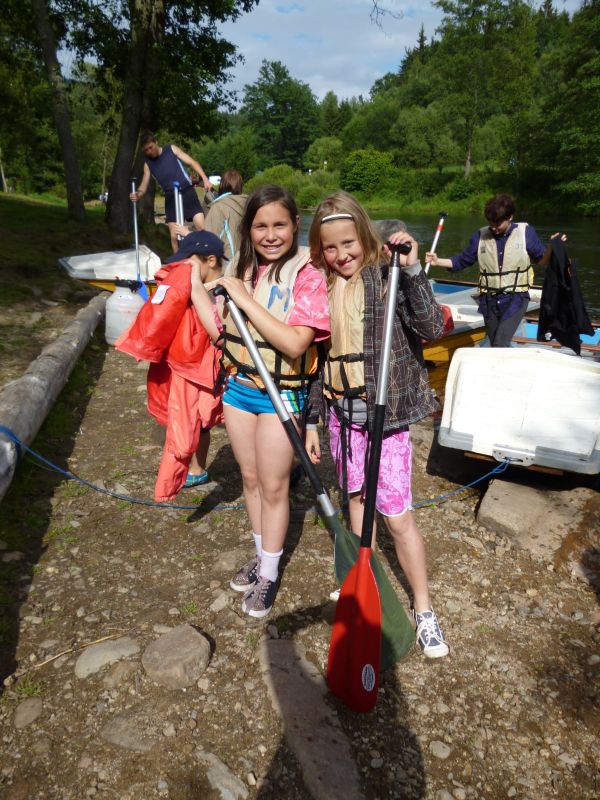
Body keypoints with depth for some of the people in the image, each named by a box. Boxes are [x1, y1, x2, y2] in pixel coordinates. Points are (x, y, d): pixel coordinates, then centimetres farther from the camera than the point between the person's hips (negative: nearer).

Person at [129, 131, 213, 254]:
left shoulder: (171, 149, 3)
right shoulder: (148, 163, 10)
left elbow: (192, 163, 0)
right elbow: (144, 185, 6)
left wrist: (205, 179, -15)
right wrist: (137, 194, -18)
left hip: (187, 192, -3)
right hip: (171, 198, 3)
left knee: (202, 228, -15)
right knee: (174, 236, -2)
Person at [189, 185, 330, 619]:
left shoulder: (307, 275, -15)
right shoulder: (242, 269, 3)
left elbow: (294, 343, -27)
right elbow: (221, 331, 5)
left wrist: (243, 297, -23)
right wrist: (195, 282, 1)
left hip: (281, 394, -6)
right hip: (239, 386, 6)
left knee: (273, 487, 7)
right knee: (250, 478, 18)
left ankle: (270, 573, 28)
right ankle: (262, 554, 40)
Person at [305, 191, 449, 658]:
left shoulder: (388, 276, -9)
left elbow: (432, 327, -21)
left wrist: (412, 269, -28)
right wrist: (311, 420, 11)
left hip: (386, 413, -5)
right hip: (341, 413, 5)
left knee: (397, 514, 0)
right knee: (356, 497, 18)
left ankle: (424, 611, 20)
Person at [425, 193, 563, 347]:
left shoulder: (526, 232, -3)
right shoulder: (480, 236, 2)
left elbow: (541, 260, 3)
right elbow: (462, 261, 8)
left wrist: (551, 248, -17)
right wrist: (438, 261, -4)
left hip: (515, 297, -3)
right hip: (489, 300, 3)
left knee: (500, 344, -21)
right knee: (494, 346, 14)